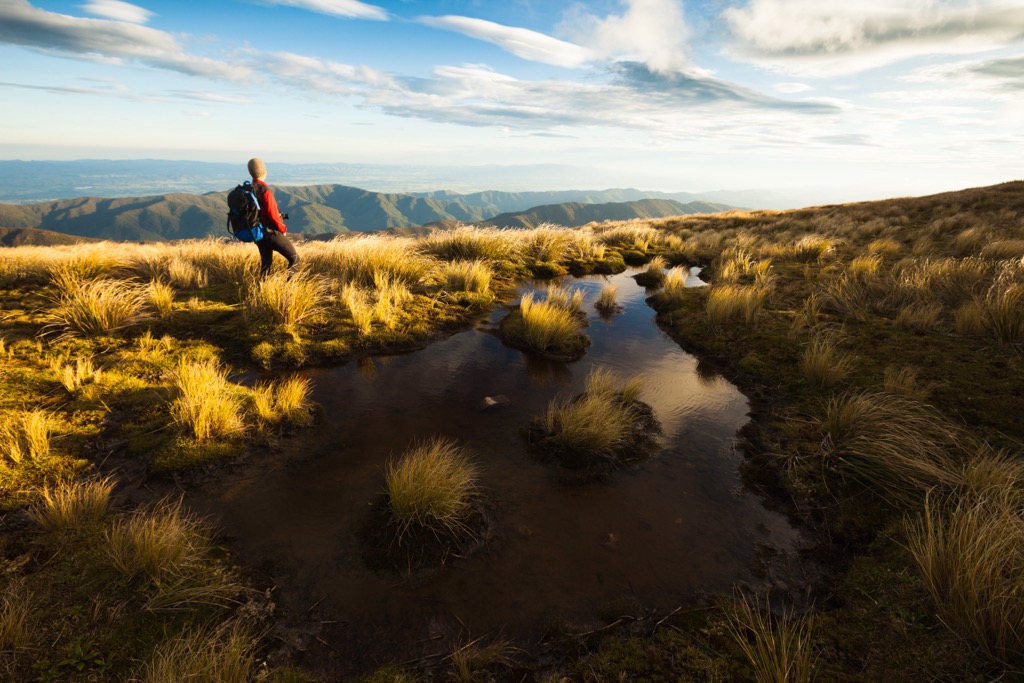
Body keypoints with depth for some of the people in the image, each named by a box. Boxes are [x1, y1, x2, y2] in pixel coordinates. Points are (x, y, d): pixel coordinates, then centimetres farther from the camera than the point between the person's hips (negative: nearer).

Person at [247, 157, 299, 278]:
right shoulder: (265, 191, -20)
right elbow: (273, 215, -21)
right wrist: (283, 229, -4)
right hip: (272, 233, -8)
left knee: (266, 262, 19)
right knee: (294, 259, 0)